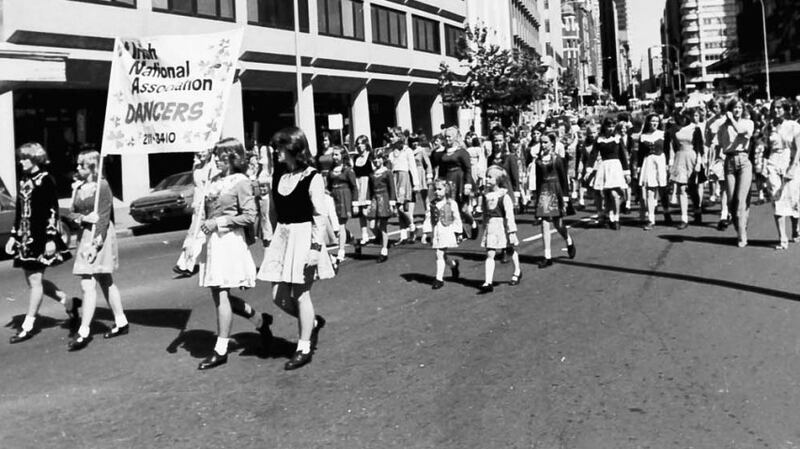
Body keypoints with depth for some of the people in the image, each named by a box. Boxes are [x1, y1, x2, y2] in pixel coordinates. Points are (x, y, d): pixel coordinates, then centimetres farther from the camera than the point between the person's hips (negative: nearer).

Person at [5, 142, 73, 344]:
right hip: (25, 237, 8)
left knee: (35, 280, -2)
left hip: (40, 237, -8)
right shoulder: (24, 182, 13)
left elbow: (53, 211, -12)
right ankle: (68, 302, 27)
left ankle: (28, 325, 5)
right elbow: (19, 212, 18)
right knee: (32, 280, 11)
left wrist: (51, 238, -17)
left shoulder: (45, 180, -9)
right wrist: (13, 236, 15)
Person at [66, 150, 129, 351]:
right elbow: (71, 213, 11)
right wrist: (83, 217, -12)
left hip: (100, 236, -8)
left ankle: (84, 332, -9)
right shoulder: (79, 188, 12)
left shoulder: (102, 186, -10)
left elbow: (104, 217, -15)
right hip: (85, 235, 8)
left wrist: (95, 244, -20)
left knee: (88, 285, -11)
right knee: (106, 282, 14)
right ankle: (121, 323, 25)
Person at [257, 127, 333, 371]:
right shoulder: (278, 175, 7)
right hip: (281, 235, 6)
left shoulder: (312, 178, -11)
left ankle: (304, 348, 15)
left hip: (304, 236, -6)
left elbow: (320, 216, -12)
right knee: (279, 295, 6)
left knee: (300, 293, 1)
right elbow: (274, 209, 12)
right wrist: (270, 238, 11)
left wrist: (316, 247, -17)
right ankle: (313, 322, 32)